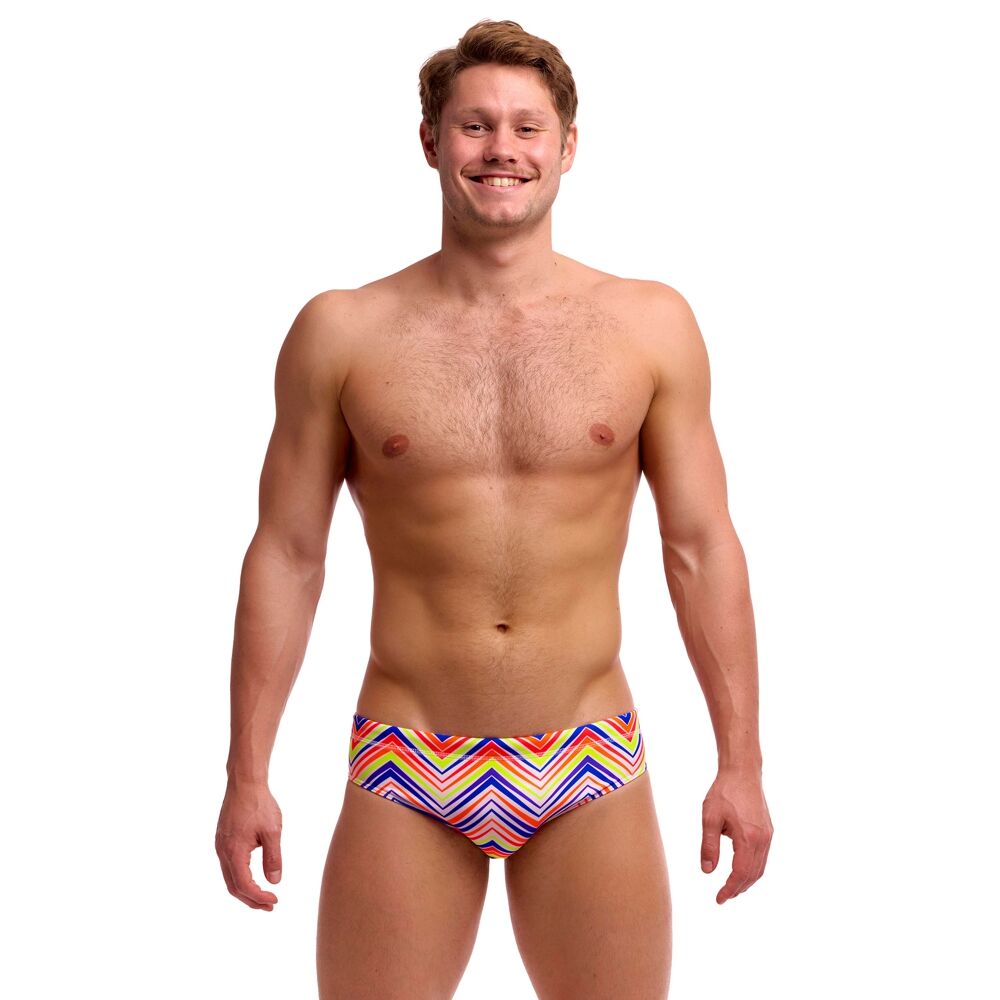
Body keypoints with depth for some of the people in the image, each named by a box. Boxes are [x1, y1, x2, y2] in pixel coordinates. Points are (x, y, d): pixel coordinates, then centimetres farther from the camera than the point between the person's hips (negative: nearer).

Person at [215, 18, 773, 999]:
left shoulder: (650, 325, 2)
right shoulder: (341, 332, 0)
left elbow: (701, 548, 3)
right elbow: (286, 554, 3)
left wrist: (740, 762, 1)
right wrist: (247, 774, 1)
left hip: (590, 775, 1)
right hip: (404, 773, 0)